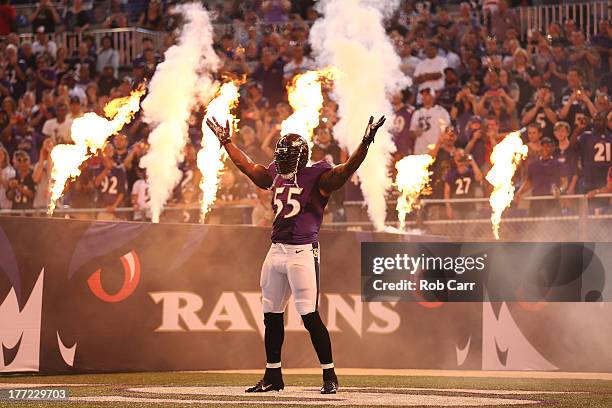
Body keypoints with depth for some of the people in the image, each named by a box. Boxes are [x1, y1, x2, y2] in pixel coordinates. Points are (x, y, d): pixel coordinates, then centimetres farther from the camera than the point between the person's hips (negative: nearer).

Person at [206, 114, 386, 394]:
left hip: (302, 252, -7)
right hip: (276, 252, 7)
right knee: (272, 316, 10)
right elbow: (248, 167, 30)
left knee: (310, 316, -10)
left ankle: (329, 376, -2)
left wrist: (365, 143, -32)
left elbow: (346, 170, -19)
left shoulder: (318, 177, -5)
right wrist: (226, 142, 36)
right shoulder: (276, 176, 15)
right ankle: (273, 376, 20)